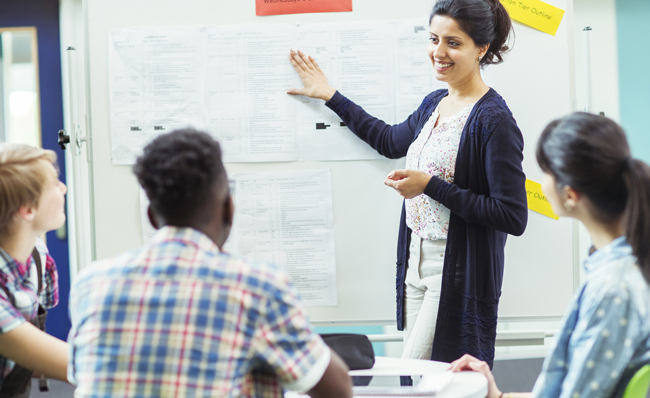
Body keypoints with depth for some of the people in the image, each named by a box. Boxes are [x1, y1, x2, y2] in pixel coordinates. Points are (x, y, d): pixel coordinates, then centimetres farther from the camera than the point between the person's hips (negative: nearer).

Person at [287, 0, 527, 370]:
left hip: (458, 276, -8)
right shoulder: (434, 104, 12)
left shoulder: (494, 120, -14)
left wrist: (430, 186, -18)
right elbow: (391, 140, 33)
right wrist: (330, 96, 36)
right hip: (417, 264, 8)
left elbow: (513, 217, -19)